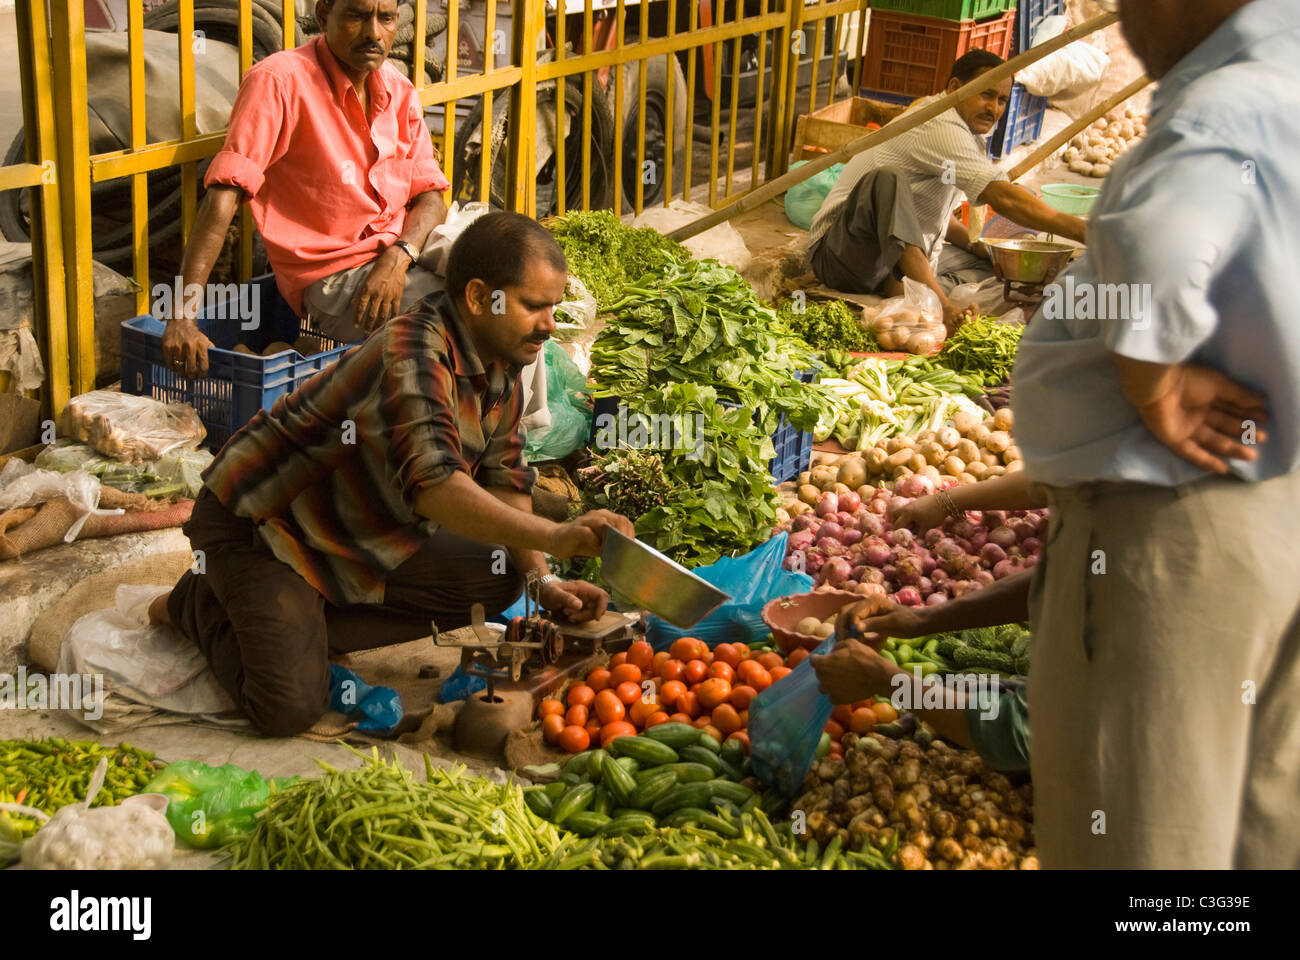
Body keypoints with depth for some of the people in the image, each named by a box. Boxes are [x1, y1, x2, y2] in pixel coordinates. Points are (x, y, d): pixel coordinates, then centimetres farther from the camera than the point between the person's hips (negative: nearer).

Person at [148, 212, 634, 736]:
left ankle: (305, 624, 0)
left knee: (496, 581, -2)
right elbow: (432, 484, -44)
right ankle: (202, 607, 9)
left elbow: (504, 480, 7)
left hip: (357, 536, 9)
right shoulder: (413, 354, -30)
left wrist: (544, 580, -5)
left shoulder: (501, 366, 0)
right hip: (258, 522, -9)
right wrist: (555, 537, -52)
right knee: (291, 706, -22)